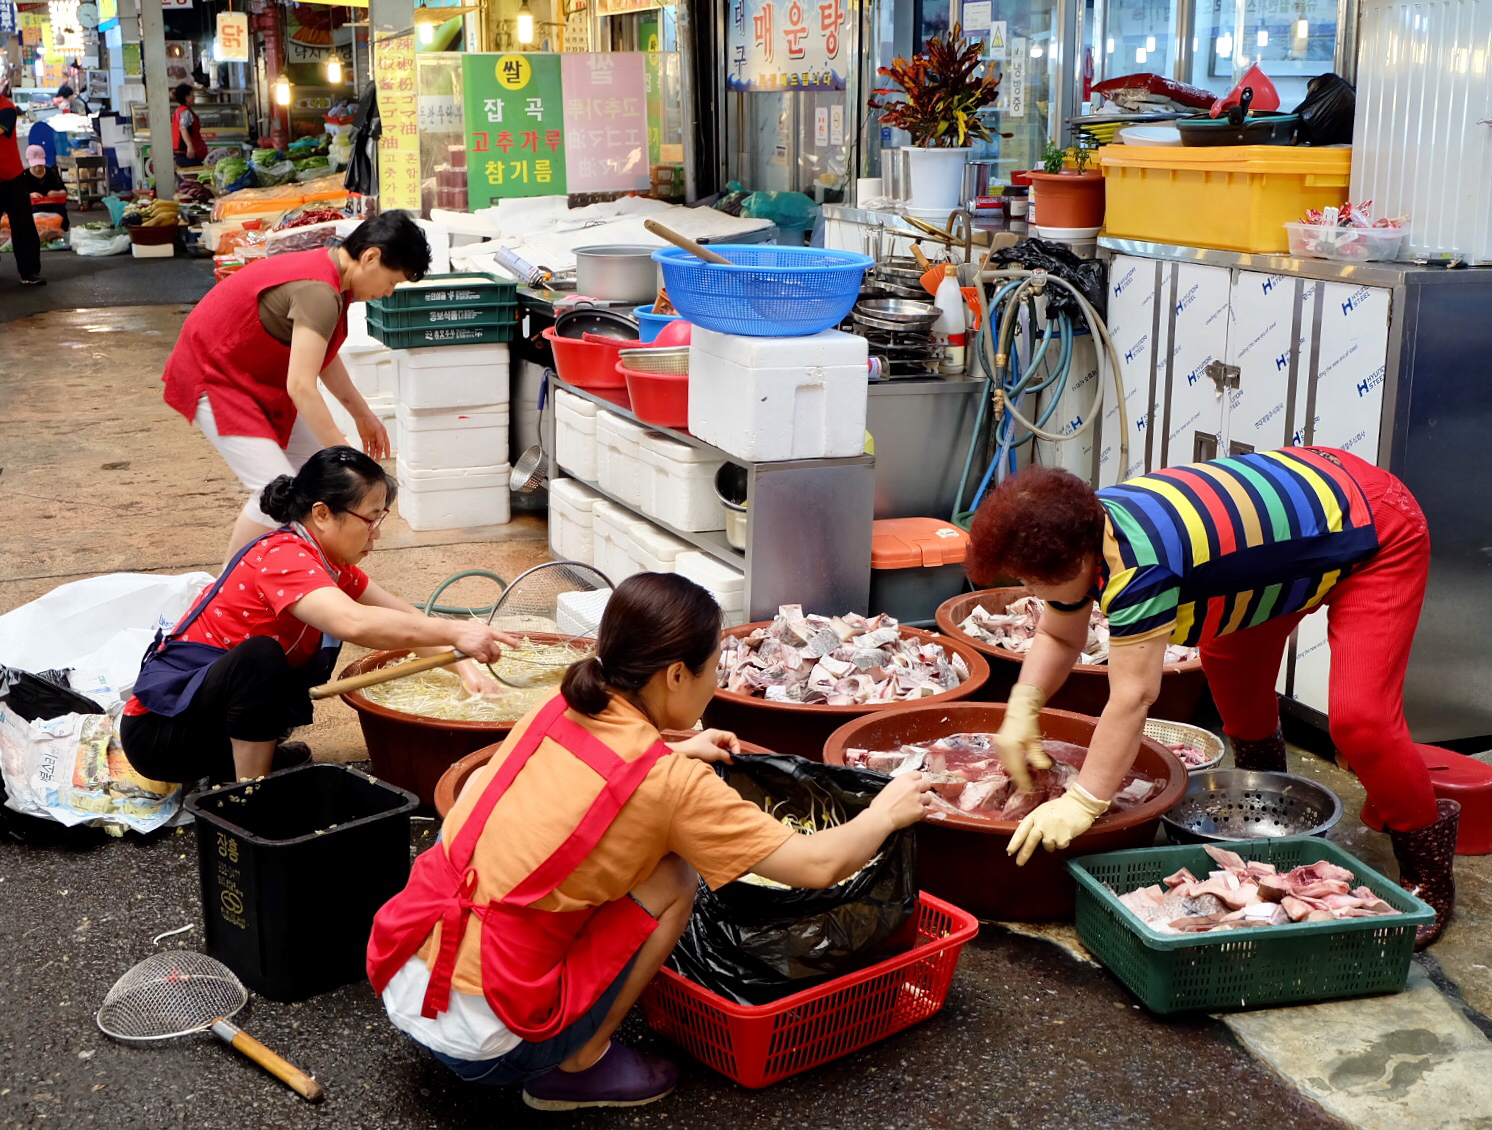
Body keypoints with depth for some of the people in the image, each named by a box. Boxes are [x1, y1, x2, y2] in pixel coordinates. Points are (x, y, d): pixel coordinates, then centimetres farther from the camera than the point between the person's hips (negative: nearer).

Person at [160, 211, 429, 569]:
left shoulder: (325, 270, 1)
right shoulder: (319, 293, -30)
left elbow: (320, 354, 14)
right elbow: (301, 386, -34)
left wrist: (363, 414, 16)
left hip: (253, 375, 10)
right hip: (214, 377, -10)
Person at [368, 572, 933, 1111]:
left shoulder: (555, 711, 4)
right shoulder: (672, 782, -14)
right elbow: (818, 865, -8)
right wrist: (884, 813, 10)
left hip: (397, 983, 7)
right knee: (672, 882, 0)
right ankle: (579, 1065, 10)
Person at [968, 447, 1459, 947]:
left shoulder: (1138, 562, -36)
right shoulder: (1081, 532, -8)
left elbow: (1133, 696, -35)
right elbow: (1057, 637, 4)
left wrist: (1081, 803, -33)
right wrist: (1023, 706, -13)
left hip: (1377, 536, -9)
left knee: (1359, 719, -18)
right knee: (1228, 659, 19)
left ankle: (1428, 871, 4)